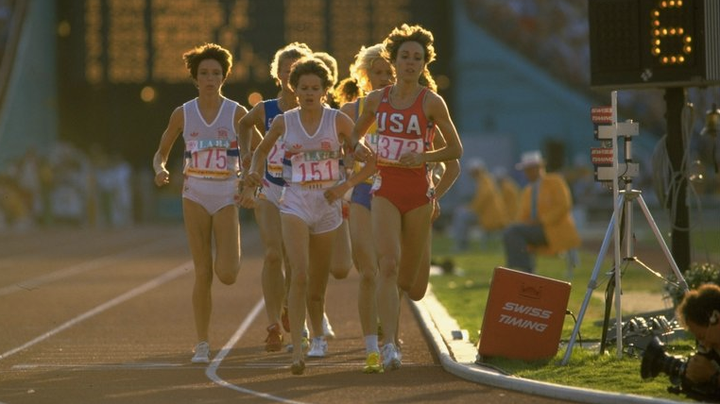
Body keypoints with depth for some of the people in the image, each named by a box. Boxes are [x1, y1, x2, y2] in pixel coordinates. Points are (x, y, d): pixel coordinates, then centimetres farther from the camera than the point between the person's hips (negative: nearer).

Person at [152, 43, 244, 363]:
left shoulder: (237, 113, -2)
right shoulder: (183, 114, 2)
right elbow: (161, 152, 12)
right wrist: (160, 169, -11)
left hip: (227, 195, -1)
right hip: (195, 194, 1)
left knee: (226, 274, -12)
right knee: (202, 273, -1)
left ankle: (230, 258, 26)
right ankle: (202, 343, 8)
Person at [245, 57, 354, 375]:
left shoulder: (338, 121, -1)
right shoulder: (283, 122, 1)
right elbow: (262, 150, 18)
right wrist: (254, 172, -2)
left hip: (328, 205, 1)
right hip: (295, 204, -1)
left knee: (317, 283, 11)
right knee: (299, 275, -20)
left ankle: (317, 336, 39)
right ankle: (297, 351, -24)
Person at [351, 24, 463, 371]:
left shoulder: (431, 102, -3)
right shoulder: (377, 99, 5)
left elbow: (455, 150, 1)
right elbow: (355, 134, 19)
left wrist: (425, 157, -16)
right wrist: (358, 147, -4)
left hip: (419, 193, -1)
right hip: (385, 189, 1)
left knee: (410, 283, 8)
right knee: (388, 264, -20)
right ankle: (389, 345, -24)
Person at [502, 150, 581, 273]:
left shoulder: (555, 182, 1)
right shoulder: (527, 192, 21)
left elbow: (564, 206, -11)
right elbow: (523, 217, 16)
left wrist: (541, 221, -18)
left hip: (554, 230, -6)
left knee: (512, 232, -26)